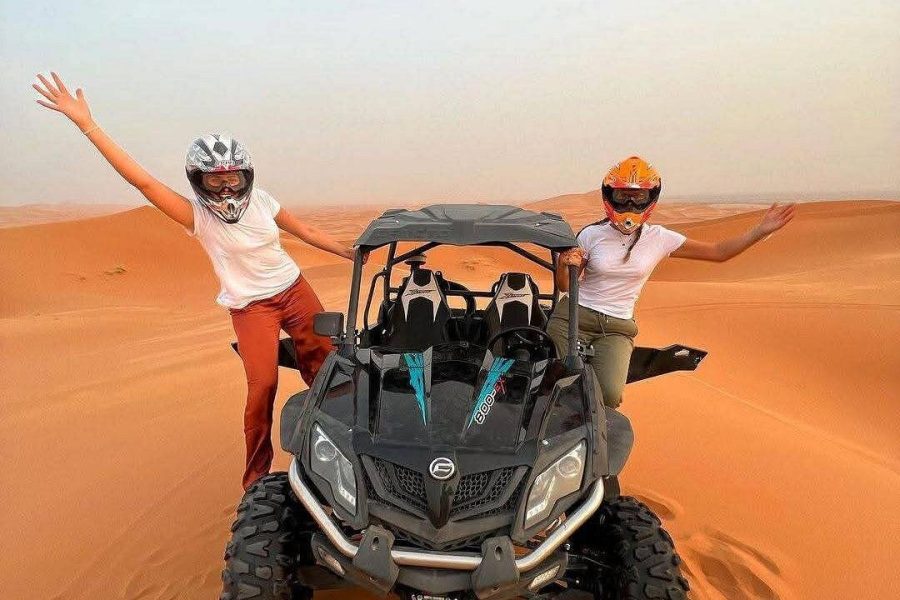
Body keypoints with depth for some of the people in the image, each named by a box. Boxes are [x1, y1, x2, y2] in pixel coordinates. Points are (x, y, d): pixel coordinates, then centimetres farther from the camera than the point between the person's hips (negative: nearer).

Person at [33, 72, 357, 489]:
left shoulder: (260, 201, 0)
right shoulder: (198, 216, -11)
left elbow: (306, 231, 11)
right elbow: (141, 180, -18)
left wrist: (354, 253, 12)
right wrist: (86, 124, -22)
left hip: (294, 288, 4)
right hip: (251, 307, -4)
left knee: (326, 363, 5)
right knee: (262, 386, -15)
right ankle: (256, 480, 2)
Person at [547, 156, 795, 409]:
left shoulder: (659, 238, -1)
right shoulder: (591, 235, -4)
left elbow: (719, 251, 3)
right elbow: (564, 285, 2)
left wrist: (761, 230, -8)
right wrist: (563, 265, -21)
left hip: (617, 328, 1)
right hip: (574, 317, -1)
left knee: (610, 395, -19)